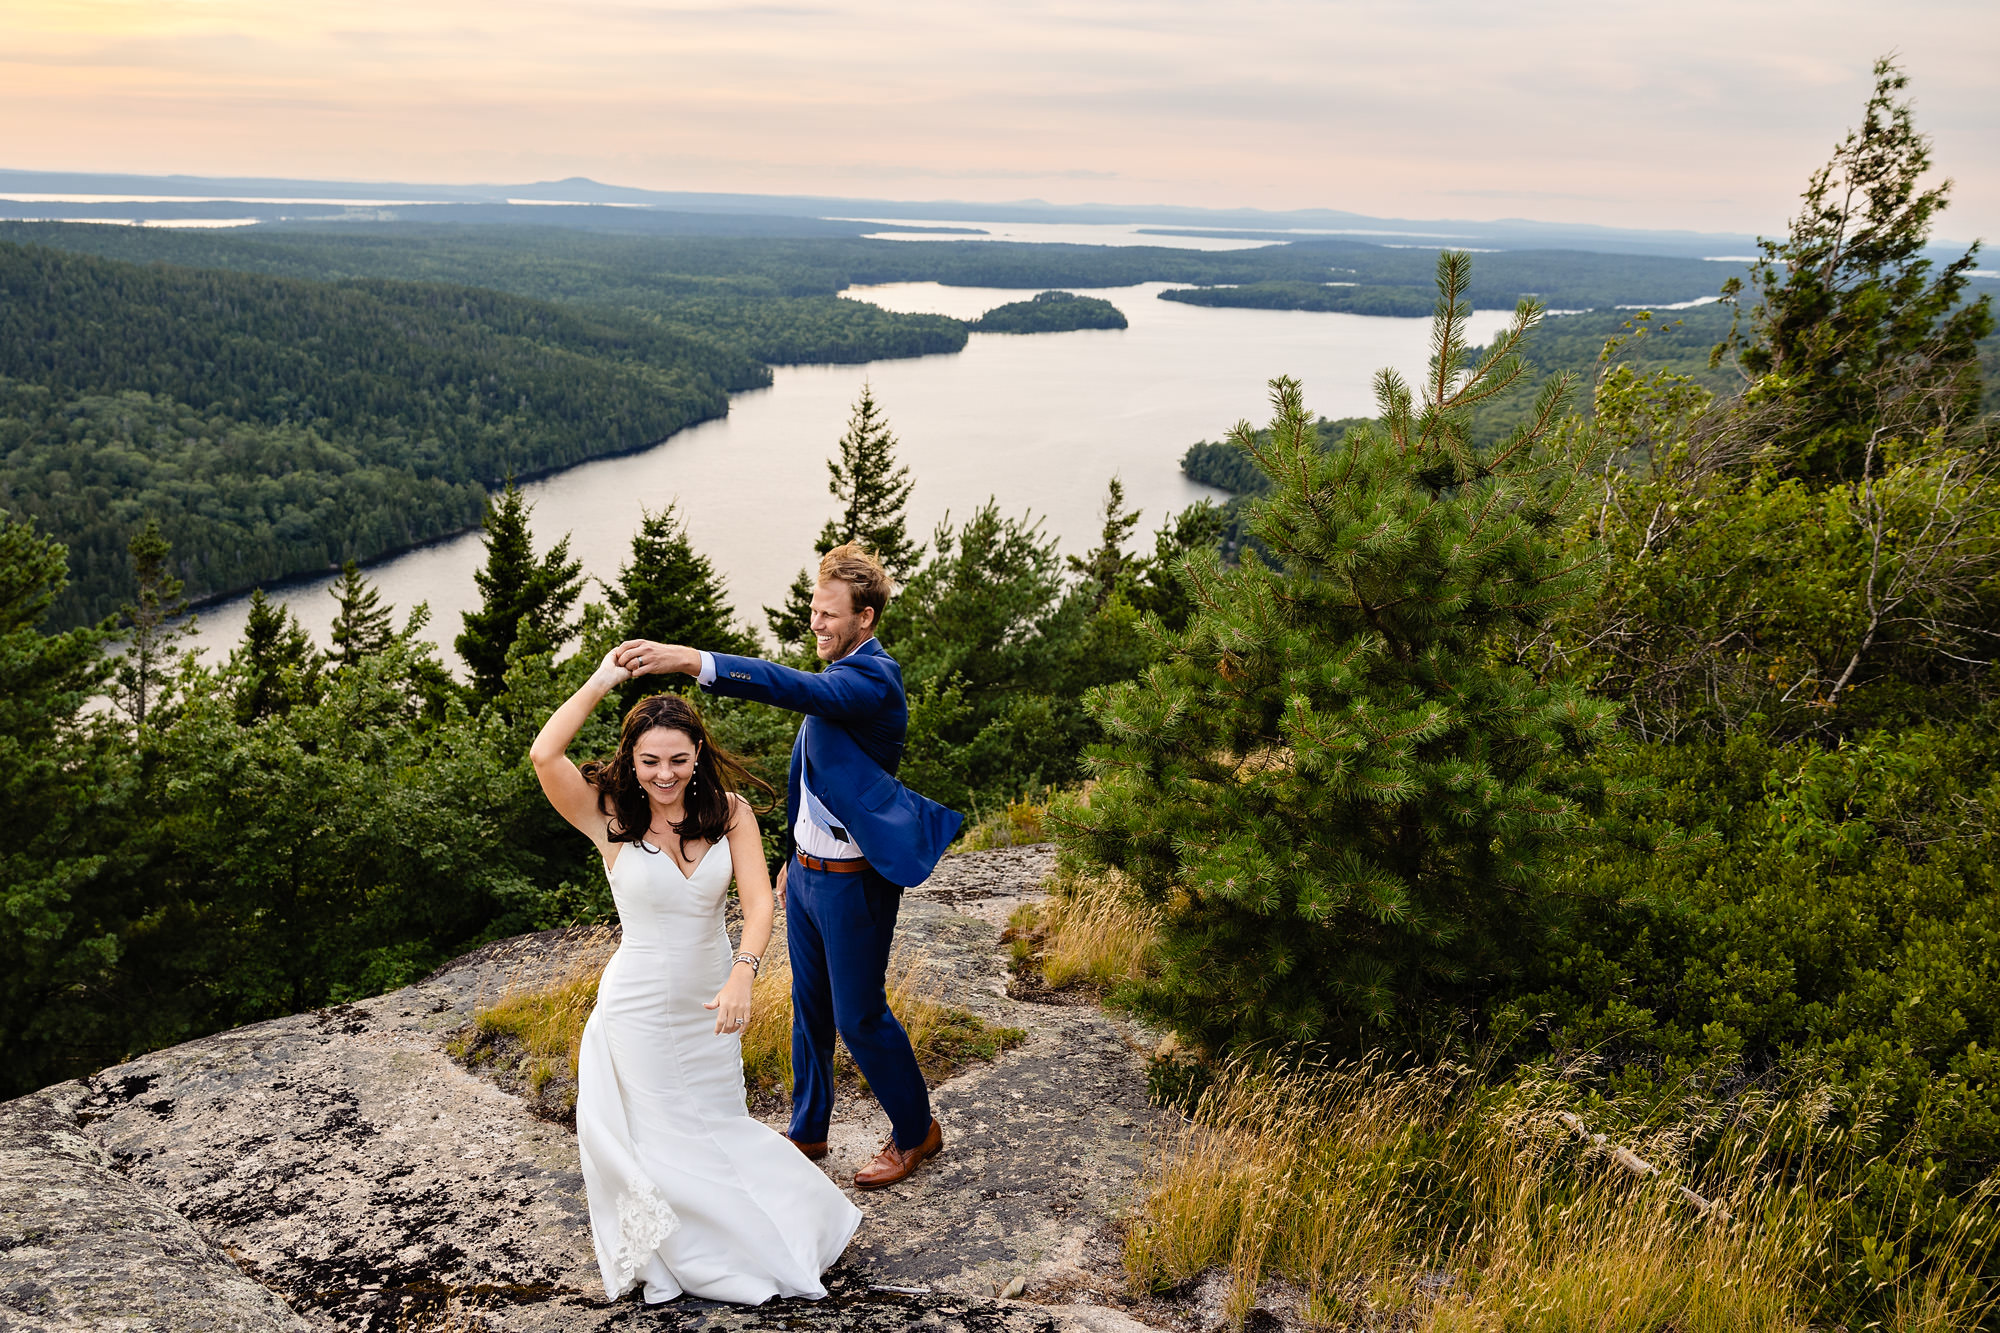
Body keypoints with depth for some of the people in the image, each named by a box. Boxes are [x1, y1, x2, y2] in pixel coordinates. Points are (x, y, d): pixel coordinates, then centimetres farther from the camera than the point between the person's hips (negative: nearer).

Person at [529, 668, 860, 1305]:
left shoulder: (730, 812, -10)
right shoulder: (610, 817, -15)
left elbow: (758, 901, -20)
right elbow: (544, 755, -32)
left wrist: (741, 975, -36)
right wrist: (602, 680, -26)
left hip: (711, 1000, 2)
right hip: (639, 1006, -2)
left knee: (716, 1125, 20)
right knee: (664, 1139, 11)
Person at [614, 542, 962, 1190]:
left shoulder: (874, 679, -22)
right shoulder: (839, 673, 9)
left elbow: (796, 689, -42)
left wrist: (690, 659, -51)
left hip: (854, 882, -9)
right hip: (808, 870, 9)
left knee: (859, 1016, 5)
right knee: (809, 1009, 20)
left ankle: (915, 1131, 26)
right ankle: (808, 1130, 37)